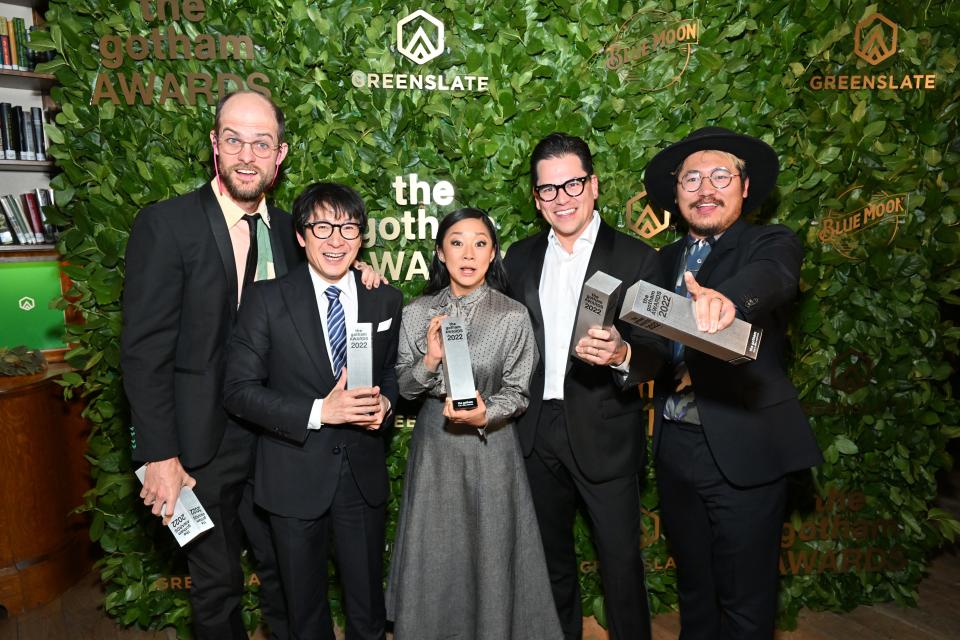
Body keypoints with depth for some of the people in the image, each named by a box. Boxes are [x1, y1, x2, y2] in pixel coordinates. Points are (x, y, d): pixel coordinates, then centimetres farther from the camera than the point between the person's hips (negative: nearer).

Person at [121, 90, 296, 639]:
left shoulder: (287, 229, 4)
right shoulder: (165, 225, -13)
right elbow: (144, 352, -14)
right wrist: (160, 455, -16)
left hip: (276, 442, 4)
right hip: (203, 446, -4)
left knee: (286, 573, 19)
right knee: (218, 585, 15)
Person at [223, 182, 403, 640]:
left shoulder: (386, 301, 0)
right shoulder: (267, 300, -10)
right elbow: (239, 390, -12)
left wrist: (384, 404, -11)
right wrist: (318, 411, -23)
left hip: (365, 475, 2)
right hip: (296, 477, -2)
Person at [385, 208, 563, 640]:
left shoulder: (514, 317, -9)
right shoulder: (417, 314, -2)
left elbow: (517, 393, -4)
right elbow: (404, 387, 1)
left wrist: (484, 414, -24)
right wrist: (431, 360, -19)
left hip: (490, 446, -2)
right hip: (434, 446, 2)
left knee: (490, 556, 10)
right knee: (433, 559, 13)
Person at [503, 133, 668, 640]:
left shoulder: (636, 259, -7)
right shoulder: (520, 259, 5)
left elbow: (657, 352, -12)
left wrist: (621, 354, -33)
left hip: (604, 436, -4)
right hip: (537, 434, 4)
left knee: (621, 560, 7)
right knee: (551, 556, 21)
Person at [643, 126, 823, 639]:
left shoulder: (770, 244, -6)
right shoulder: (665, 260, 11)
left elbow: (771, 276, -31)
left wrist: (727, 297, -52)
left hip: (742, 451, -5)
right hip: (674, 445, 5)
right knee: (692, 587, 23)